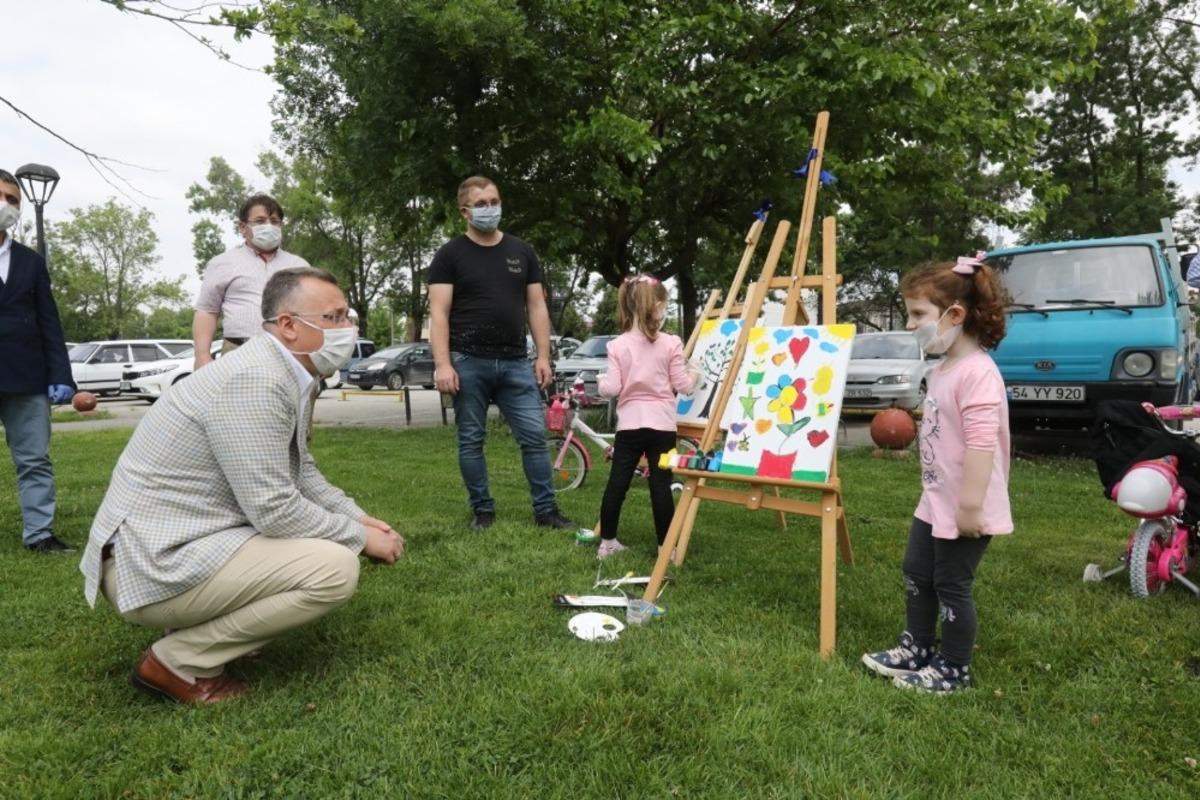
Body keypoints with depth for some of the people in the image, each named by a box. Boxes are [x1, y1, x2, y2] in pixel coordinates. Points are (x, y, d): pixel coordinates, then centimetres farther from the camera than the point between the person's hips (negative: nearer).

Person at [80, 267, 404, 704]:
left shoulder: (285, 374, 6)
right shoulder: (256, 380, -24)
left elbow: (301, 474, 16)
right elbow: (275, 511, -25)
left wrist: (359, 518, 4)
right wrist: (359, 536, -12)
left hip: (176, 540, 10)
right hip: (156, 563, -10)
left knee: (334, 522, 15)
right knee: (336, 567, -19)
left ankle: (198, 626, 14)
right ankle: (176, 660, -4)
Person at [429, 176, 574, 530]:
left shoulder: (522, 252, 12)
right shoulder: (450, 254, 1)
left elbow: (536, 307, 11)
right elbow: (439, 313, -4)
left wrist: (543, 356, 4)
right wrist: (443, 364, -14)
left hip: (516, 363, 3)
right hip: (469, 363, -2)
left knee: (535, 437, 1)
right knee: (471, 440, 5)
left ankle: (546, 510, 9)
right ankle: (482, 510, 18)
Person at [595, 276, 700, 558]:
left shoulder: (618, 345, -2)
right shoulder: (670, 344, -4)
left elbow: (612, 389, -6)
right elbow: (682, 385, -1)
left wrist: (601, 381, 16)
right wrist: (694, 374, 20)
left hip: (629, 424, 1)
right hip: (662, 425, -1)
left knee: (617, 483, 8)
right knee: (661, 485, 3)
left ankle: (607, 542, 17)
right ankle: (665, 546, 9)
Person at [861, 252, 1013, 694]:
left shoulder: (977, 372, -24)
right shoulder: (942, 369, 9)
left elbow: (981, 444, -29)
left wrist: (971, 506, -28)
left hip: (962, 508, -10)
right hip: (935, 502, 10)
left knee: (951, 586, 5)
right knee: (916, 573, 20)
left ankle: (954, 670, 23)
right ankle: (917, 648, 37)